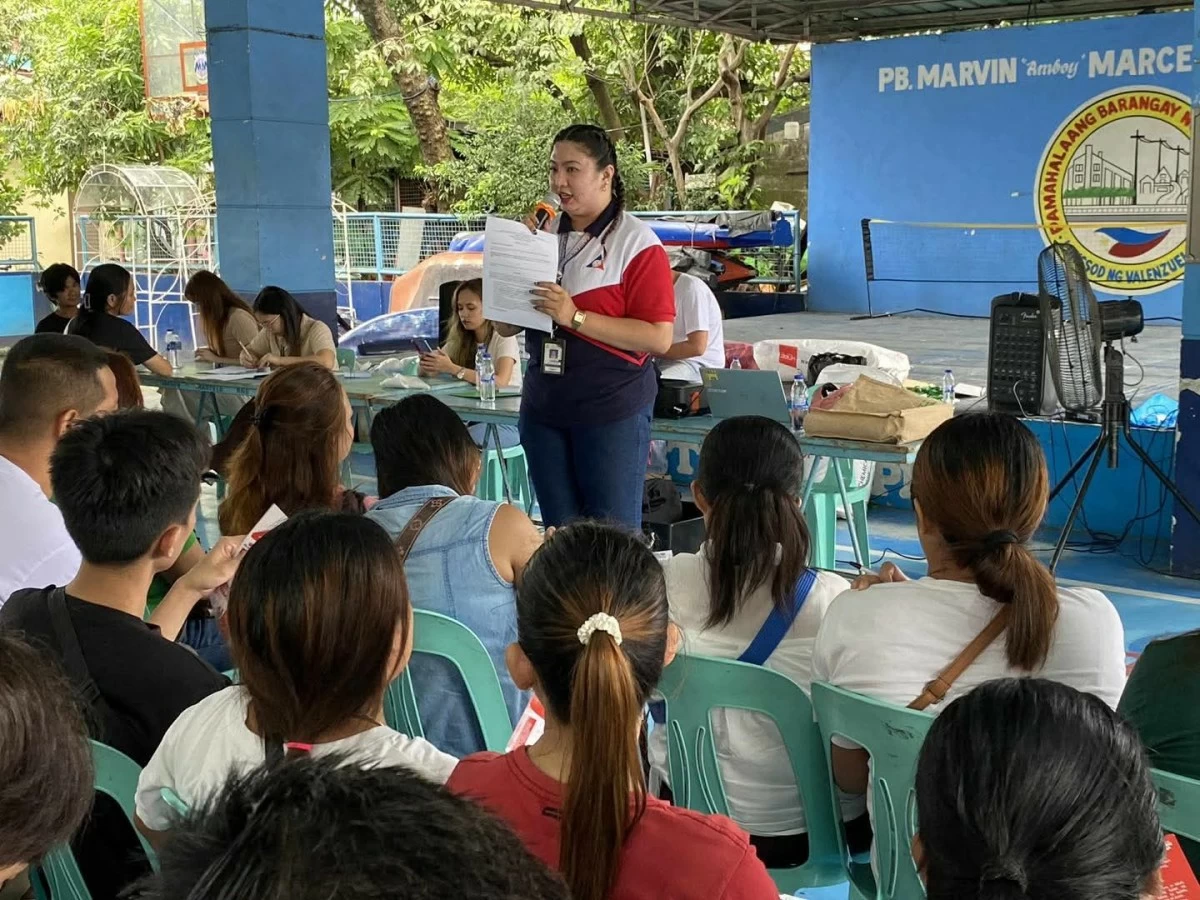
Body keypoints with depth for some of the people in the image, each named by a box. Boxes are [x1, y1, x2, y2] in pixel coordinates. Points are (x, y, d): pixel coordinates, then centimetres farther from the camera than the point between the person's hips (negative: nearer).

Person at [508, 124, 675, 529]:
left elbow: (658, 337, -17)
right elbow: (505, 326, 11)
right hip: (544, 407, 6)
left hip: (613, 411, -6)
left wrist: (575, 317, -23)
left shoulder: (637, 243, -9)